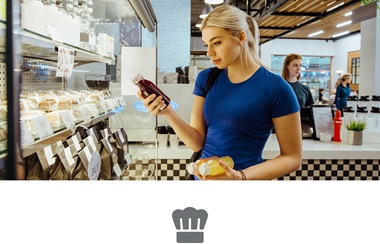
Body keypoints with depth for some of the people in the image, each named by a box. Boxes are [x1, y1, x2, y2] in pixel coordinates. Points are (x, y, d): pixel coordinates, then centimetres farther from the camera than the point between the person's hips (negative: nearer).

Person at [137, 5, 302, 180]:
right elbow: (197, 143, -5)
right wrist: (168, 112, -20)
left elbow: (292, 157, -11)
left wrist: (242, 176, -23)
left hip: (247, 175, -4)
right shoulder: (206, 78, -2)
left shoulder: (275, 88, -15)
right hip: (204, 176, 5)